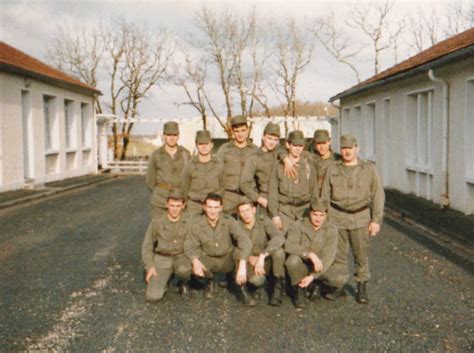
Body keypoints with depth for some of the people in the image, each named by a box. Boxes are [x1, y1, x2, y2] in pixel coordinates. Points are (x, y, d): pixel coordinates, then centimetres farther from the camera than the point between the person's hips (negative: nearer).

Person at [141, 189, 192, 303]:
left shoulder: (188, 223, -5)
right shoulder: (157, 222, -4)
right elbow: (147, 246, 4)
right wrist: (150, 266, -6)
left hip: (180, 257, 0)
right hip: (161, 259, 0)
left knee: (183, 270, -38)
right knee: (153, 296, -18)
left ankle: (184, 282, 0)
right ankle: (163, 281, 17)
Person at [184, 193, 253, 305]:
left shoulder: (229, 221, -18)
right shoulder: (197, 223, -12)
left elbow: (244, 240, -30)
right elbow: (190, 245, -12)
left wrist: (242, 265, -45)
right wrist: (195, 261, -35)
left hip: (228, 259, -1)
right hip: (208, 260, 1)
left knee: (240, 251, -33)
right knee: (192, 267, -31)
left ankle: (241, 287, -10)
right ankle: (208, 281, 7)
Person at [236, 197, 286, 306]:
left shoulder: (264, 221, -15)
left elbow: (280, 238, -31)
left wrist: (262, 256, -40)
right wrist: (249, 258, -25)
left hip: (268, 259, 0)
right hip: (251, 262, 0)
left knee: (278, 250, -34)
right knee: (256, 279, -34)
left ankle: (279, 286, -12)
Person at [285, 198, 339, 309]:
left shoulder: (331, 230, -9)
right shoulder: (300, 225, -10)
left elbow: (328, 257, -16)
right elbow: (289, 245, -26)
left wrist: (312, 276, -27)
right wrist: (310, 254, -37)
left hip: (319, 267, 2)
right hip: (301, 265, -1)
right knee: (293, 260, -36)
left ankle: (315, 284, 9)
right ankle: (297, 290, -6)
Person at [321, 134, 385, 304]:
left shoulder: (369, 169, 3)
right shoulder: (332, 169, 7)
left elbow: (378, 195, 2)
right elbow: (325, 196, 9)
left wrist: (376, 220, -4)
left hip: (360, 218, -1)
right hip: (337, 217, 1)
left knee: (361, 254, 3)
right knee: (338, 253, 4)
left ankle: (362, 286, 16)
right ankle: (339, 283, 18)